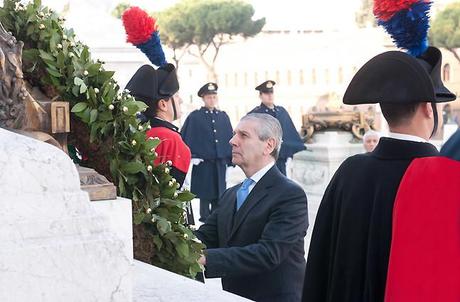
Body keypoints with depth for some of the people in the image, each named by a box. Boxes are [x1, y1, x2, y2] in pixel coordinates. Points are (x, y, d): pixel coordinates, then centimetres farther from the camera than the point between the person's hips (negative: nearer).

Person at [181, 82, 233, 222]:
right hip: (203, 162, -4)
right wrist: (192, 156, -10)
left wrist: (230, 158, 6)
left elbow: (230, 138, 12)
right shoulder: (194, 117, -1)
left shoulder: (223, 116, 11)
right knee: (205, 194, 0)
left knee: (219, 194, 8)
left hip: (220, 162, 4)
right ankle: (205, 218, 9)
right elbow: (186, 138, -4)